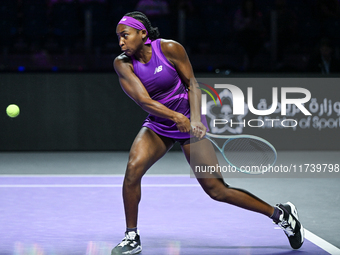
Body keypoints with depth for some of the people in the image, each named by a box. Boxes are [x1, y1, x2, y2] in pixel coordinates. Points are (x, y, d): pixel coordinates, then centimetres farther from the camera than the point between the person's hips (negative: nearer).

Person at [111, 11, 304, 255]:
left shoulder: (169, 48, -17)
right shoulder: (123, 63, -12)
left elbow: (192, 84, -8)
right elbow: (143, 100, -22)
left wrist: (195, 118, -23)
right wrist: (175, 116, -36)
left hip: (189, 124, -2)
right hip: (157, 126, 3)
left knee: (216, 189, -5)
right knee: (133, 169, -24)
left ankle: (281, 214, 12)